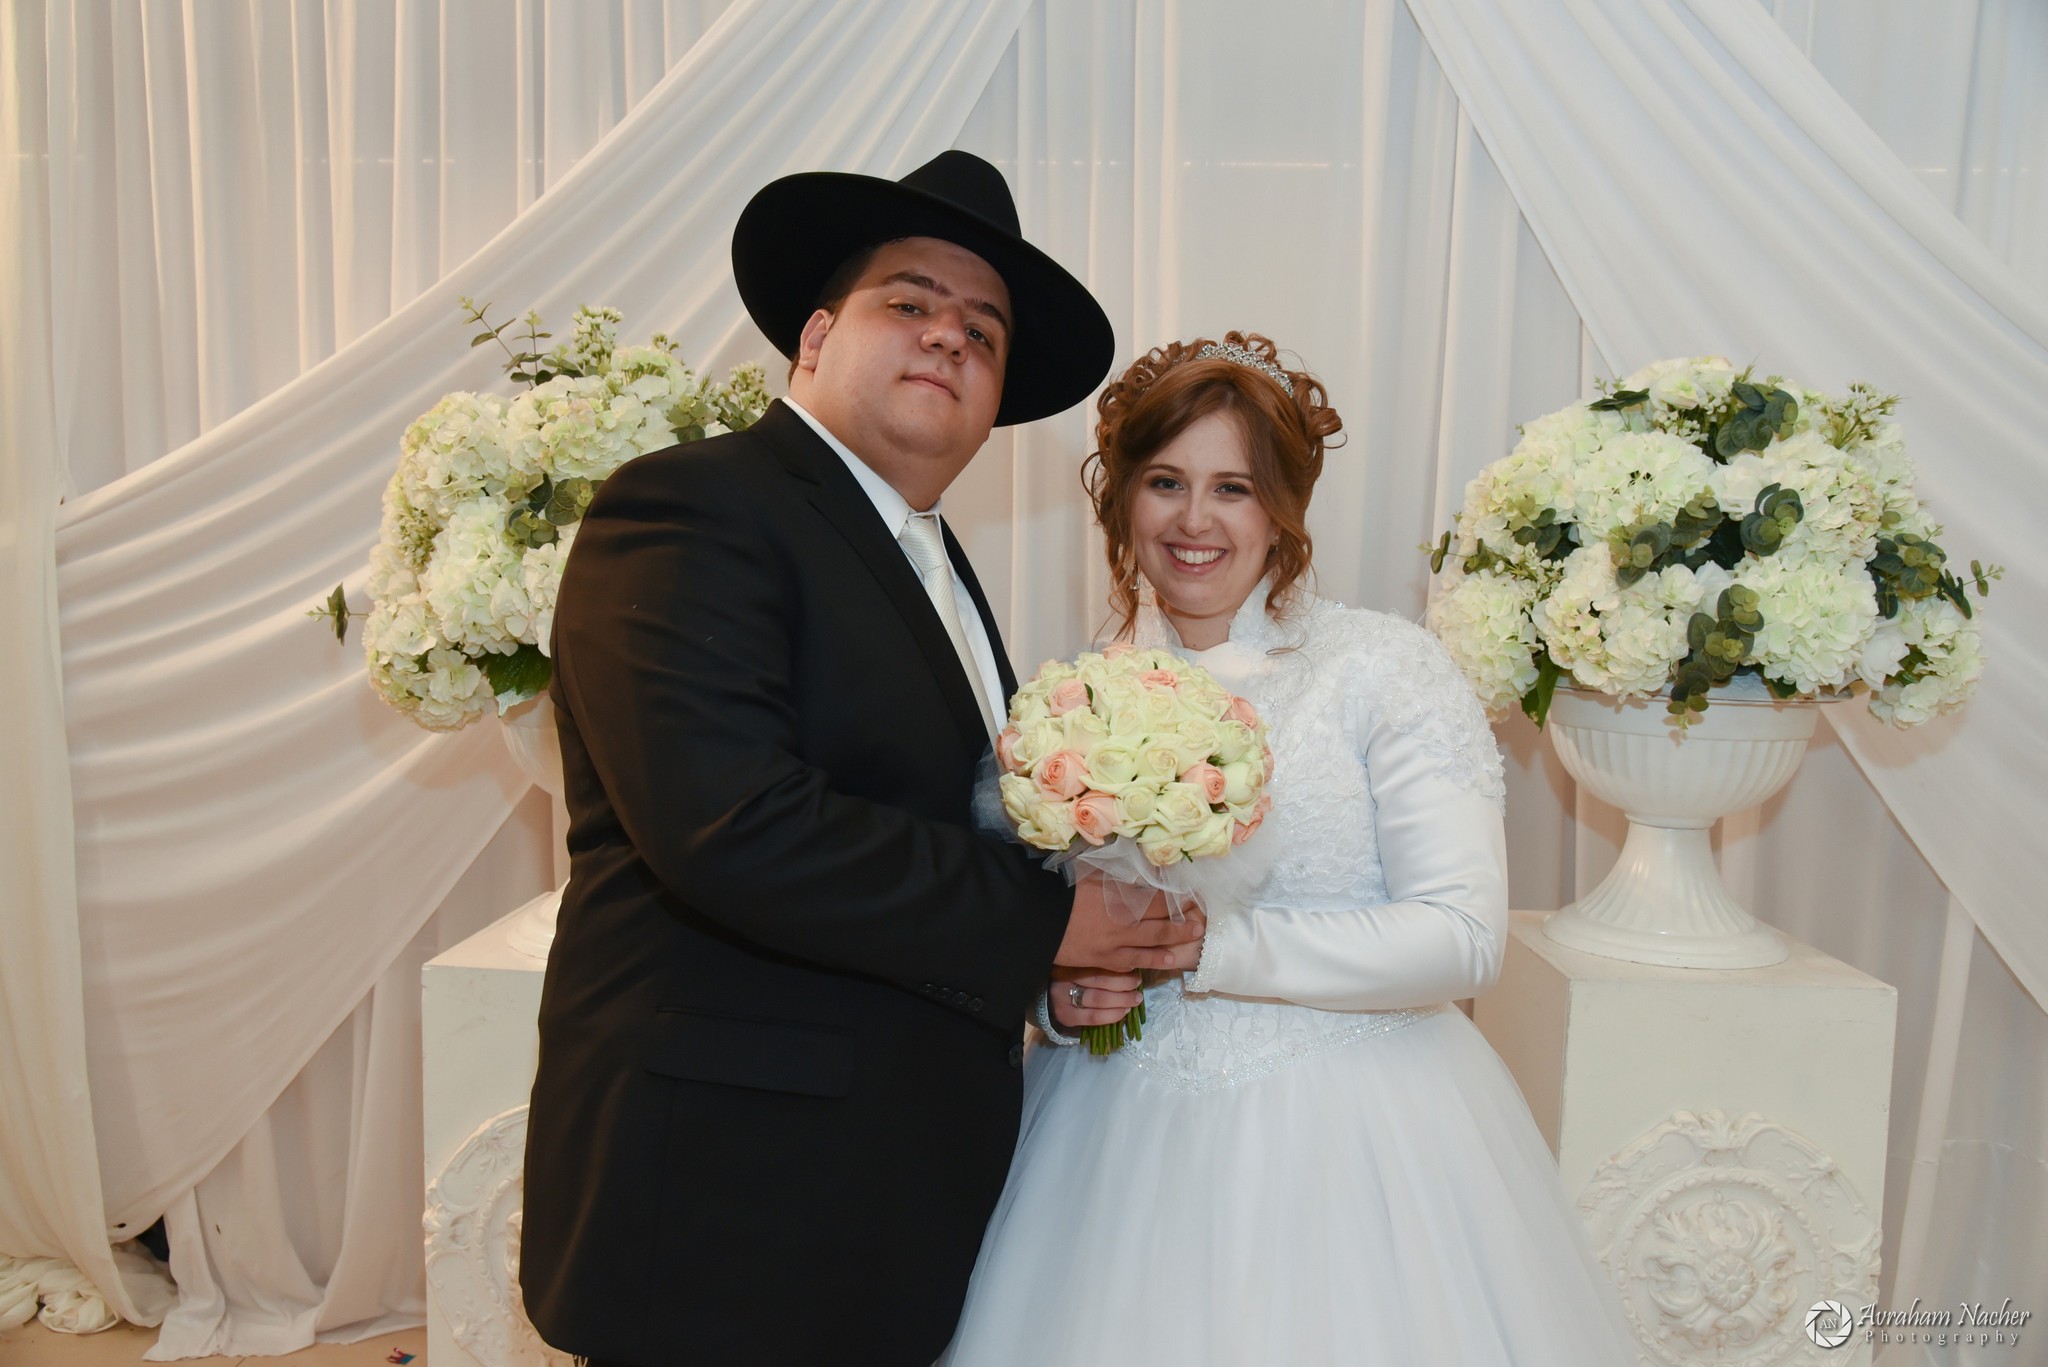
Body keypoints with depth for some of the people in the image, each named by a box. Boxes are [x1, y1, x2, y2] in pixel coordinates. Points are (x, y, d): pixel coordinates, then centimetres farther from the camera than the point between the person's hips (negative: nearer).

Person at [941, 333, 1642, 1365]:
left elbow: (1460, 939, -15)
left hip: (1344, 1141, -3)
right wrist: (1062, 983, -9)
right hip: (1122, 1139, 4)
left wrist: (1200, 944, -20)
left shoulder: (1384, 668, -9)